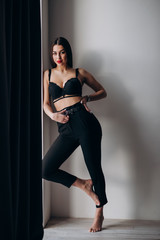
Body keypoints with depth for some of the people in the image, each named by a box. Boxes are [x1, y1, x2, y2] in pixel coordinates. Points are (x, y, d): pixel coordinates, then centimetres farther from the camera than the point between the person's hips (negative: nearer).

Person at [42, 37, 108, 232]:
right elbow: (46, 103, 14)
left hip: (84, 121, -3)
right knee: (46, 170, -6)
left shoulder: (79, 73, 12)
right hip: (66, 129, 4)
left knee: (94, 168, 1)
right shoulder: (48, 74, 18)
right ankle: (84, 184, 15)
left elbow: (102, 91, 19)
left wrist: (87, 98, 1)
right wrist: (53, 115, -6)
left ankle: (99, 213, 22)